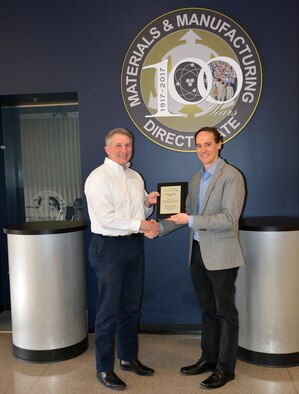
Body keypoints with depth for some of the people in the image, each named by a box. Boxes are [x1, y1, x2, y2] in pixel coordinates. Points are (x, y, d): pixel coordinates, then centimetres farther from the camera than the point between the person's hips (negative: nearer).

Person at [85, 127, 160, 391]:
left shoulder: (135, 177, 13)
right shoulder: (98, 177, -10)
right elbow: (105, 218, -20)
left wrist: (148, 204, -1)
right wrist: (139, 224, -21)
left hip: (134, 245, 7)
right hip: (109, 247, -7)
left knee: (131, 307, 16)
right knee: (109, 310, 1)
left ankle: (129, 358, 33)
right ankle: (104, 369, 16)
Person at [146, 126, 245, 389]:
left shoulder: (232, 176, -13)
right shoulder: (196, 179, 11)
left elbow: (229, 219, -20)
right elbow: (187, 213, 14)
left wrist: (191, 221, -21)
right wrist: (160, 228, 2)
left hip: (221, 255, -7)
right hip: (198, 252, 7)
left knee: (225, 312, 7)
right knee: (208, 309, 18)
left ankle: (225, 368, 21)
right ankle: (209, 359, 33)